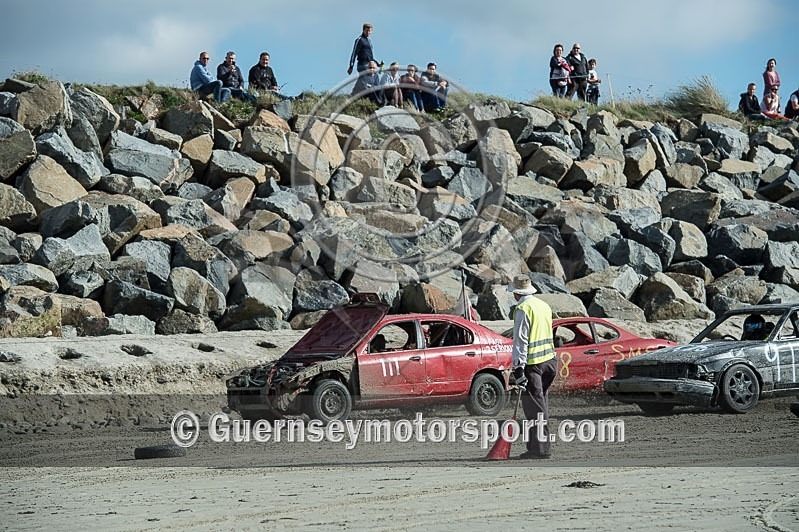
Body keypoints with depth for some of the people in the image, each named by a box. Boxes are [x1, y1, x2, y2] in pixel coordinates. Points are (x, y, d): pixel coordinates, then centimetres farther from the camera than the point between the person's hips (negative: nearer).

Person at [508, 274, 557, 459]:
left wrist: (518, 368, -17)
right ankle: (541, 445, 19)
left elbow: (520, 340, -16)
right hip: (549, 359, 8)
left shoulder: (523, 309, -12)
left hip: (532, 363, -8)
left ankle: (540, 448, -5)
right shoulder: (544, 306, 14)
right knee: (541, 405, 15)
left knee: (535, 407, -5)